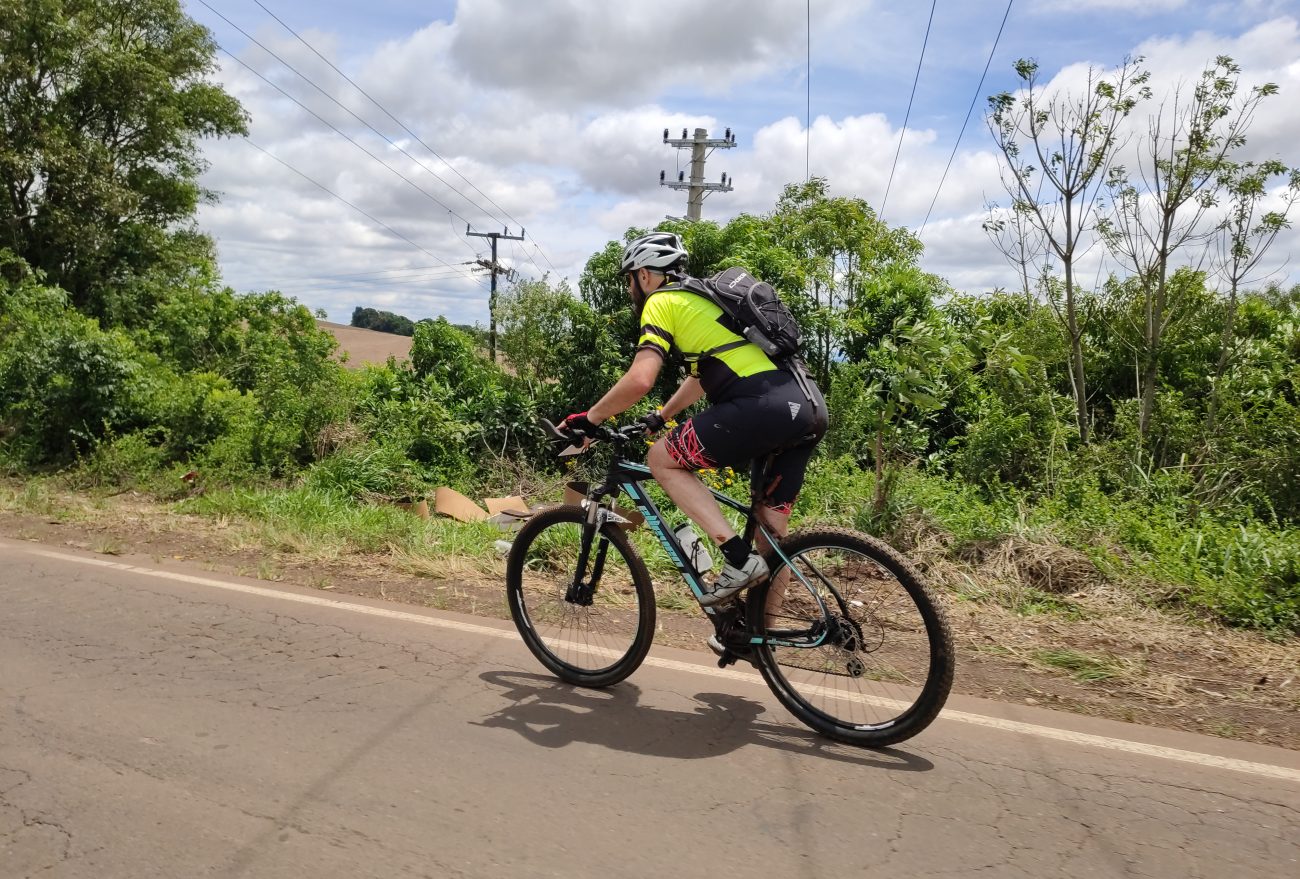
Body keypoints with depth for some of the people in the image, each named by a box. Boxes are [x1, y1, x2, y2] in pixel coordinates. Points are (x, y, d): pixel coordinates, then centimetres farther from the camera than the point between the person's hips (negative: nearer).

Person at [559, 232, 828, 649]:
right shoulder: (701, 300, 30)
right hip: (809, 408, 9)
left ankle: (738, 558, -5)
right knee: (772, 525, 18)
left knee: (662, 459, 3)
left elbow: (640, 379, -9)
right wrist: (660, 418, 48)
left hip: (765, 405, -9)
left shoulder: (661, 303, 4)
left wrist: (589, 418, 4)